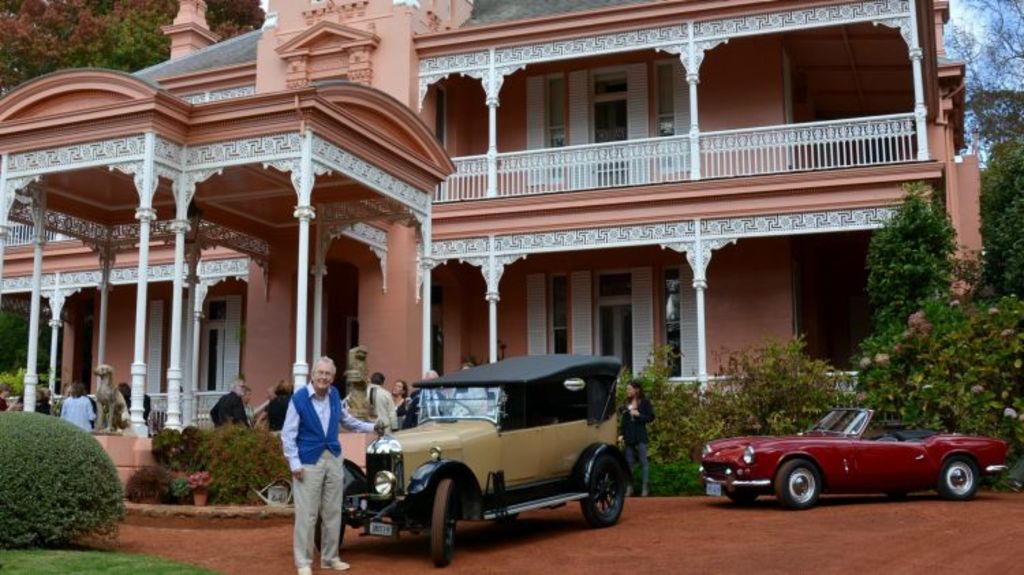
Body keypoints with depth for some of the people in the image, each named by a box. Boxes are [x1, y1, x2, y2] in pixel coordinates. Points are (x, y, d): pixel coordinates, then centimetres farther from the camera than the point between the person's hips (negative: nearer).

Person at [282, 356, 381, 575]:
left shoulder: (334, 395, 7)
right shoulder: (299, 398, -10)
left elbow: (346, 420, 24)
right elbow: (288, 434, -9)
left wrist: (372, 427, 20)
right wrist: (294, 464, -14)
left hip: (333, 459, 6)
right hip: (308, 462, -5)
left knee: (333, 513, 10)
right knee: (306, 514, -4)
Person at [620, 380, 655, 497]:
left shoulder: (645, 402, -3)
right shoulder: (626, 403, 10)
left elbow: (651, 417, -4)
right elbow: (624, 420, 12)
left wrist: (638, 414, -15)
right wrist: (622, 435, 7)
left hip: (640, 437, -4)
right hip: (629, 437, 4)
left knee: (643, 462, 1)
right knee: (629, 462, 7)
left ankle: (644, 487, 5)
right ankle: (629, 487, 12)